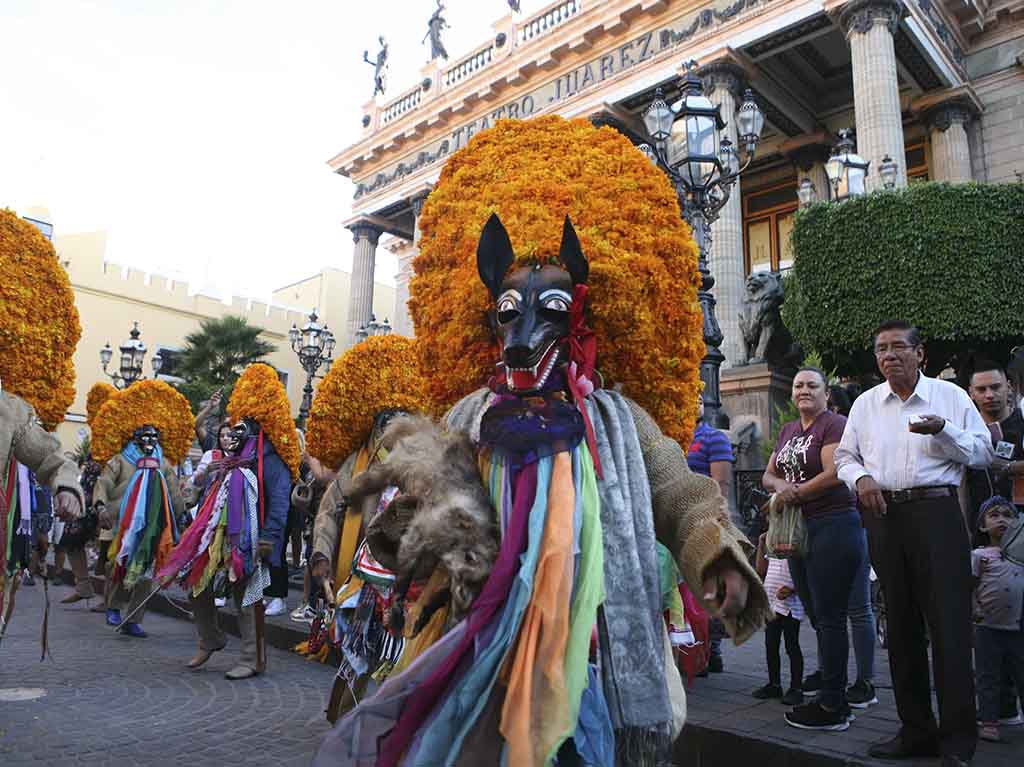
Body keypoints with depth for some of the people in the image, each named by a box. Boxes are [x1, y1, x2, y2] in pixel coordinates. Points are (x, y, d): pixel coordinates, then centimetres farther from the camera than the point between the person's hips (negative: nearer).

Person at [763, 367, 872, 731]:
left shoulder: (835, 423, -7)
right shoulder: (787, 430, 17)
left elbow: (834, 474, -19)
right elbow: (768, 475, 17)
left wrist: (794, 492, -8)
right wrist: (780, 485, -6)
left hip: (836, 524, -8)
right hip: (805, 528, 8)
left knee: (830, 616, -4)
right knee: (820, 613, 14)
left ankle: (833, 707, 5)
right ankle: (831, 691, 25)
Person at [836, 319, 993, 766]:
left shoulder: (951, 396, 5)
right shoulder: (866, 403, 13)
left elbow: (982, 452, 3)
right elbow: (845, 455, 17)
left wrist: (943, 430, -14)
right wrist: (860, 478, -3)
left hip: (936, 512, -3)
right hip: (884, 516, 4)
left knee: (949, 624, -5)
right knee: (901, 625, 10)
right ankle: (916, 731, 22)